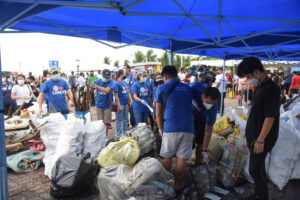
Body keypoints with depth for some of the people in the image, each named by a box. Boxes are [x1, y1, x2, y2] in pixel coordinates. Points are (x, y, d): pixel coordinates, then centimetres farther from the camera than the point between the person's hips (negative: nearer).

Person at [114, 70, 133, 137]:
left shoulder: (124, 82, 11)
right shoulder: (117, 83, -12)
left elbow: (128, 92, 17)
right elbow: (116, 95, -15)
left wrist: (130, 100, 6)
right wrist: (119, 106, -18)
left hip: (126, 103, 7)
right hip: (121, 104, -7)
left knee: (125, 119, 16)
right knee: (119, 120, 3)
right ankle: (118, 135, 14)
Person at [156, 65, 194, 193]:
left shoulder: (161, 89, 4)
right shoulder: (188, 88, 14)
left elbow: (158, 113, 6)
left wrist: (160, 129, 18)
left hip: (170, 128, -2)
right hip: (188, 127, 3)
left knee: (167, 157, 12)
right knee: (182, 158, 8)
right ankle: (178, 184, 20)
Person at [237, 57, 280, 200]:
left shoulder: (271, 89, -19)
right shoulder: (260, 87, 9)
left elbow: (270, 117, -22)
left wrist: (260, 140, -20)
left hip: (262, 138, -9)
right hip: (254, 135, 9)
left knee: (255, 170, -2)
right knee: (259, 167, 19)